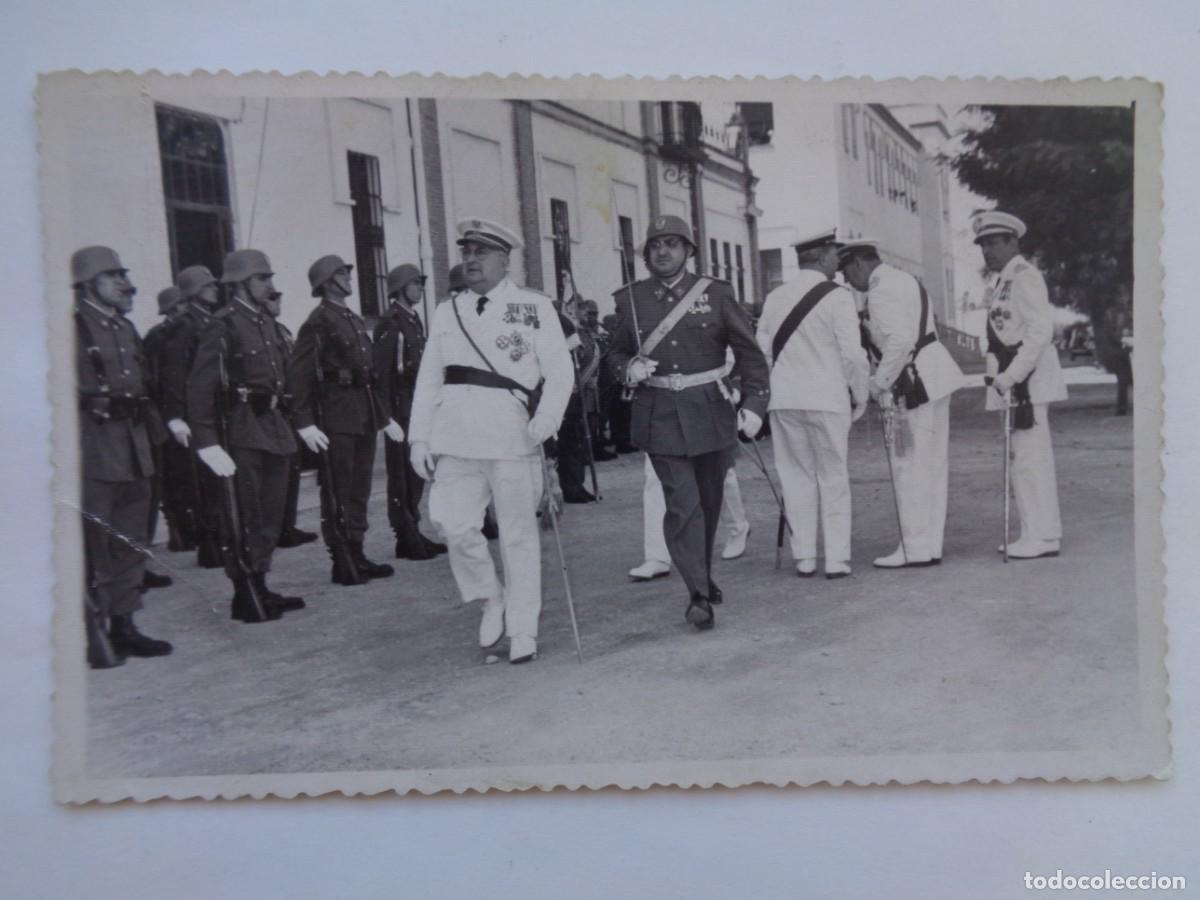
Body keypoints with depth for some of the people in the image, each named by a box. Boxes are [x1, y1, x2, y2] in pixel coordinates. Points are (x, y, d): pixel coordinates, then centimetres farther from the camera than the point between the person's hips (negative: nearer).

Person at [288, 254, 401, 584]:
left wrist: (384, 417, 20)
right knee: (337, 493, -1)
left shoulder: (355, 319, 17)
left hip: (365, 417, 8)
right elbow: (298, 373, -16)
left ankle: (357, 555, 22)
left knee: (359, 491, 13)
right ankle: (341, 563, 6)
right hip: (336, 417, -8)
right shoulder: (319, 321, -9)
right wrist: (305, 423, -23)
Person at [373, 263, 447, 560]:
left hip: (418, 409, 9)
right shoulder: (390, 322, -11)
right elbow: (382, 371, -16)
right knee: (401, 476, -3)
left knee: (416, 472, 13)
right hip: (400, 410, -9)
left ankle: (413, 533, 22)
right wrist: (388, 415, -20)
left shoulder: (414, 320, 16)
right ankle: (406, 540, 3)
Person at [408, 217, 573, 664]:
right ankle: (492, 599, 15)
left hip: (513, 437, -3)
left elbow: (560, 371, -2)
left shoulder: (534, 307, 4)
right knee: (452, 522, -11)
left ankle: (522, 631, 14)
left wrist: (547, 417, -16)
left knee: (518, 533, 3)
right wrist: (420, 437, 7)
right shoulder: (447, 311, 15)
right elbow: (429, 380, 14)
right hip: (457, 437, 3)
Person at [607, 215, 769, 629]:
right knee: (682, 503, -9)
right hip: (660, 416, -1)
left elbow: (749, 350, 5)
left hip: (711, 412, 1)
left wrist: (754, 403, -4)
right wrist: (630, 369, -6)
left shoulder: (716, 293, 1)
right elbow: (617, 352, 17)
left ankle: (703, 576, 35)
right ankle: (698, 595, -3)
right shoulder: (630, 299, 4)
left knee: (709, 501, 12)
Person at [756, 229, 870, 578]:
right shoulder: (837, 298, -7)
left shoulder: (774, 298, 6)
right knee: (833, 479, 5)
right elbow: (852, 354, -9)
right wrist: (860, 396, 3)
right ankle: (836, 559, 5)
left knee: (796, 476, 10)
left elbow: (762, 351, 7)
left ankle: (804, 558, 11)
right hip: (827, 399, -4)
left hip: (783, 400, 4)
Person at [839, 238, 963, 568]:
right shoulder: (903, 280, 19)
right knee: (932, 465, 12)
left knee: (910, 465, -5)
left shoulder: (881, 291, -13)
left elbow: (900, 340, -24)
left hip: (917, 382, -10)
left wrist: (878, 383, -18)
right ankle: (930, 543, 19)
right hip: (932, 377, 10)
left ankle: (916, 548, 0)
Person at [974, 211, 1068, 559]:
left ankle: (1042, 536, -2)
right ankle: (1038, 533, 20)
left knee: (1030, 457, -7)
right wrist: (1003, 377, 12)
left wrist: (1012, 375, -21)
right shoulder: (1000, 281, 17)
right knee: (1025, 457, 12)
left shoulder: (1024, 276, -11)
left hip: (1028, 380, -10)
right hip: (1011, 379, 10)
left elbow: (1040, 331, -19)